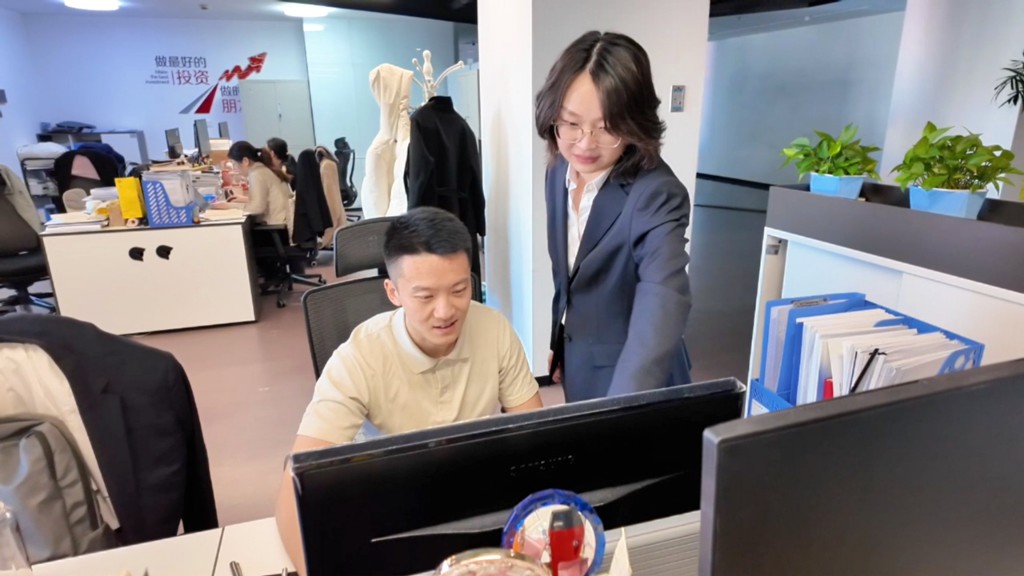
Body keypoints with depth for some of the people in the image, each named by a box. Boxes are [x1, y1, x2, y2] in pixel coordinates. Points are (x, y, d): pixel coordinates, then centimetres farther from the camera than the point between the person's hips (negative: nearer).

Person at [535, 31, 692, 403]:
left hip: (636, 386, -6)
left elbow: (662, 303, -42)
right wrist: (560, 343, 14)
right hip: (578, 368, 6)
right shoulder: (558, 172, -6)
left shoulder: (656, 195, -27)